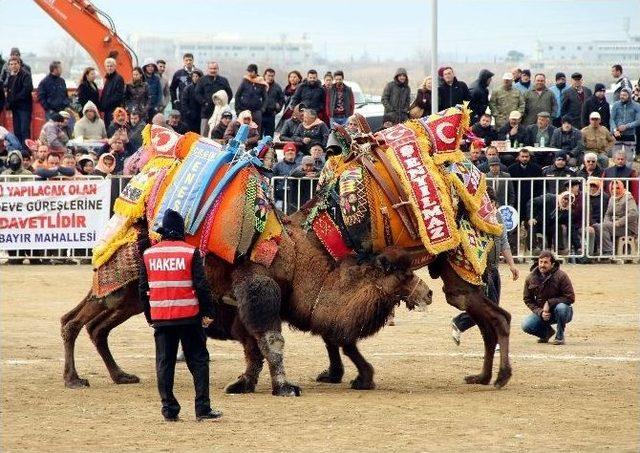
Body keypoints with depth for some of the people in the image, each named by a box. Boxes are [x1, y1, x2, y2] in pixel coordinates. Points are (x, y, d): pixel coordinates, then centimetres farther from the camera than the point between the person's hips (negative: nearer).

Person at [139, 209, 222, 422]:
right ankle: (203, 408, 1)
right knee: (198, 361, 5)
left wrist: (149, 316, 17)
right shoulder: (190, 253, -6)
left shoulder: (148, 255, 3)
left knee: (164, 363, 8)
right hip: (189, 316, -2)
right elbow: (201, 285, -7)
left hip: (160, 317, 2)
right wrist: (207, 312, 2)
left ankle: (169, 409, 6)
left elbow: (143, 288, 8)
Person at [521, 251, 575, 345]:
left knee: (561, 307, -39)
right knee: (526, 325, -21)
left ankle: (560, 336, -13)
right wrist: (540, 312, -13)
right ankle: (547, 331, 12)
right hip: (541, 312, 3)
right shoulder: (531, 278, -4)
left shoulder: (561, 276, -16)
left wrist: (550, 303, -23)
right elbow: (528, 299, 4)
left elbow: (570, 298, -17)